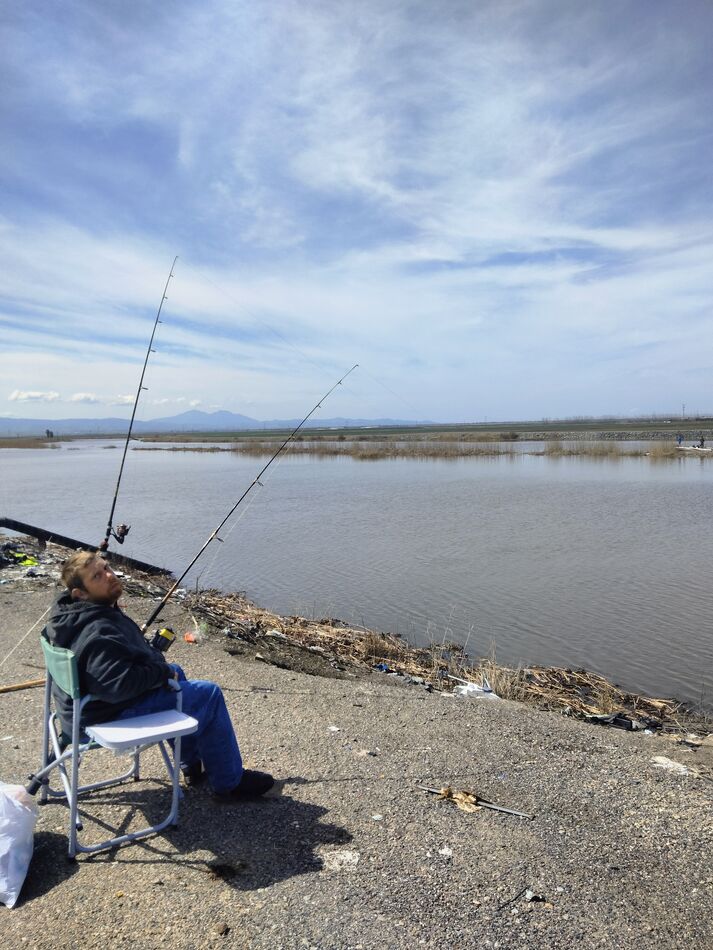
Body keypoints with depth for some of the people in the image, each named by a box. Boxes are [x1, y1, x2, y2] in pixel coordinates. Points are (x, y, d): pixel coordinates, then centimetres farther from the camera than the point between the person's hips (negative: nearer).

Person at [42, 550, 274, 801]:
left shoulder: (70, 611, 1)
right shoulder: (99, 633, -32)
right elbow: (118, 686, -38)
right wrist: (163, 673, -21)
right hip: (112, 714, -11)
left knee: (175, 672, 26)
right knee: (208, 695, -8)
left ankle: (194, 765, 34)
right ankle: (229, 783, 8)